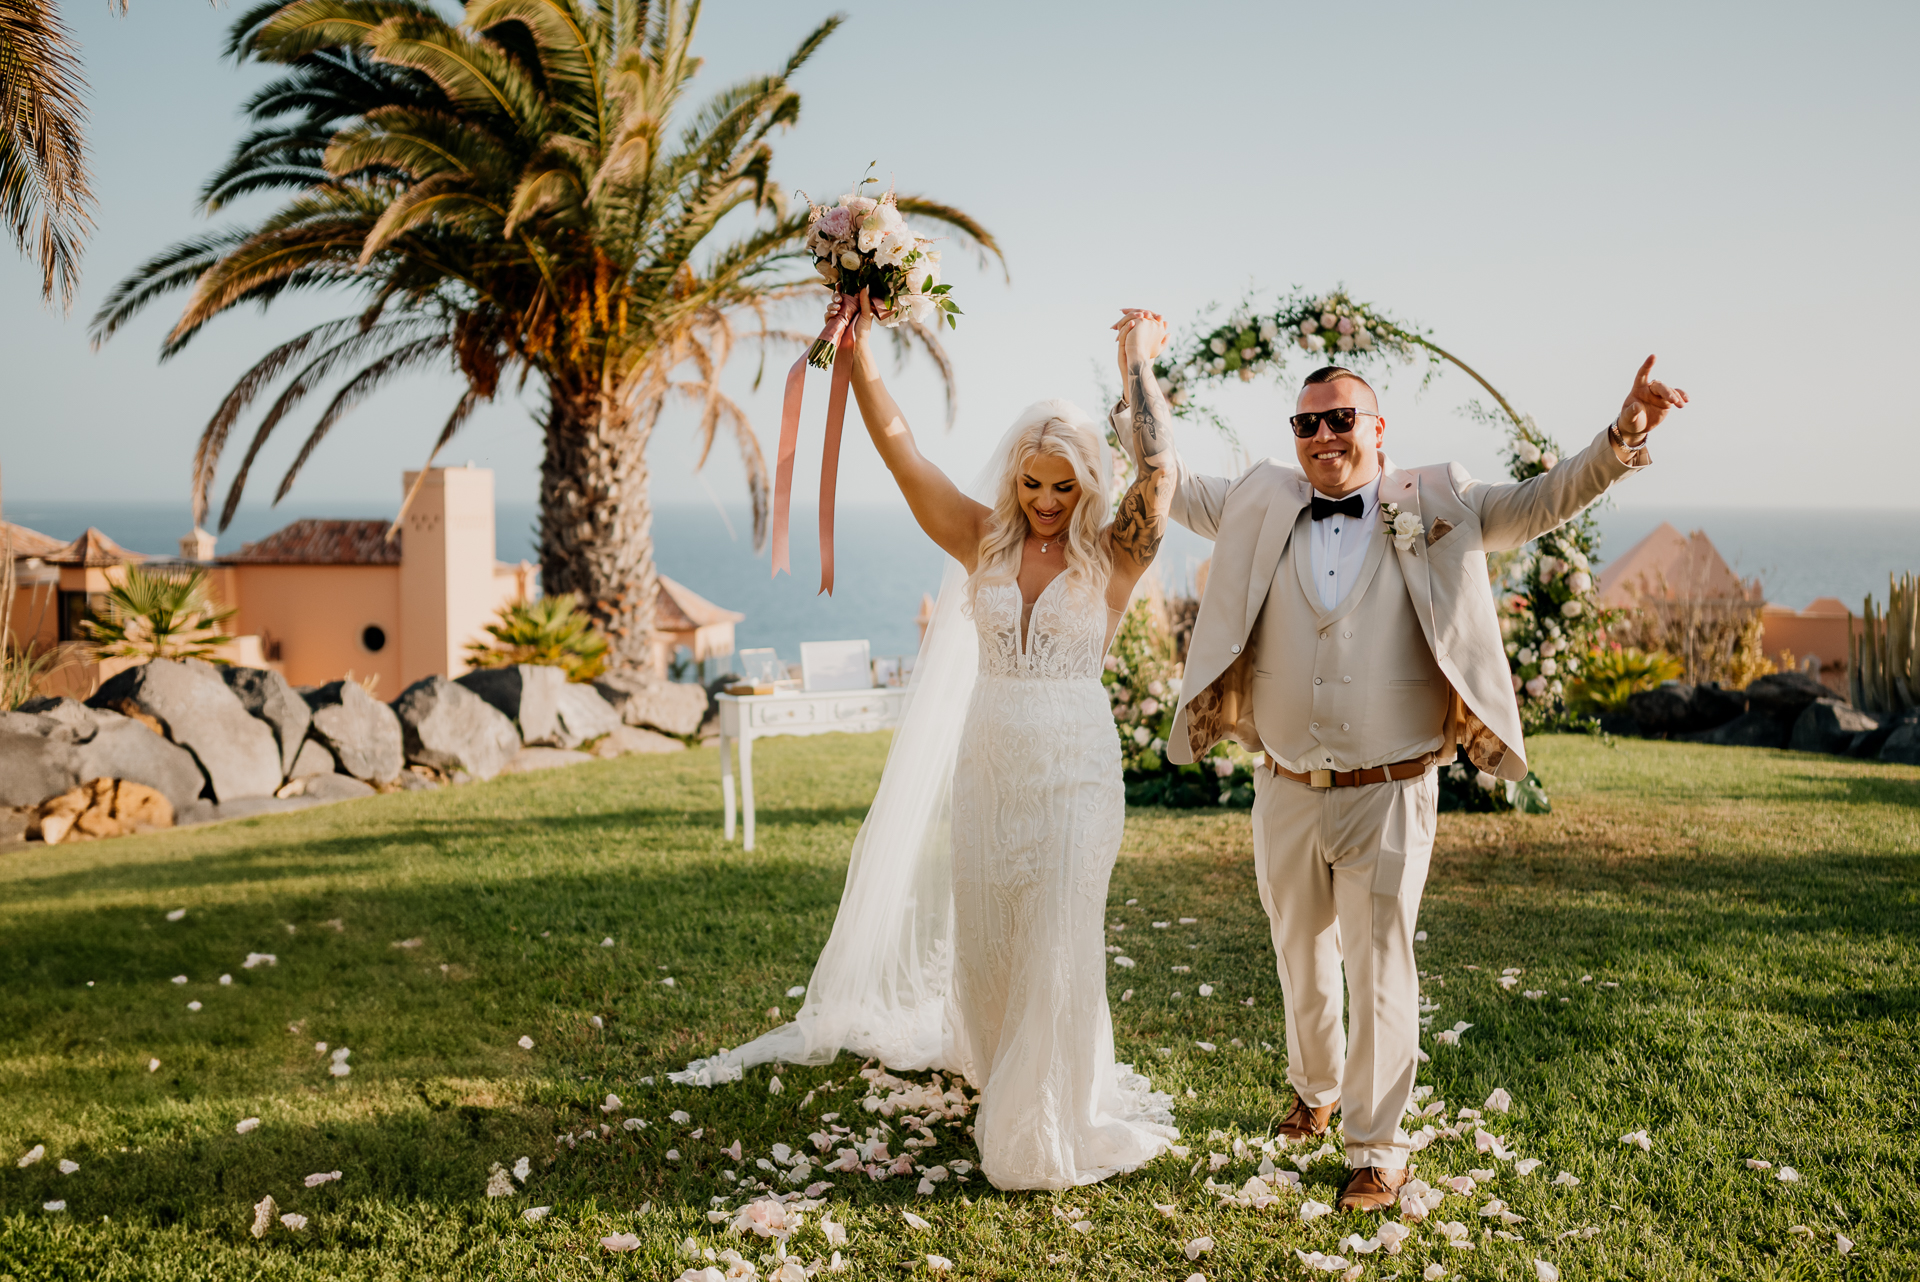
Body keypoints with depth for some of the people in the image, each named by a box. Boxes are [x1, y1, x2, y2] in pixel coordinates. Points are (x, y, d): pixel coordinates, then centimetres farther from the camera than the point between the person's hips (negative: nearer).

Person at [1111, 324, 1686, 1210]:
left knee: (1378, 972, 3)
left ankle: (1377, 1147, 17)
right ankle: (1315, 1087, 45)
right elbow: (1172, 484, 15)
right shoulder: (1263, 507, 4)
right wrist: (1139, 375, 12)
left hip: (1388, 797, -3)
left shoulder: (1432, 510, 0)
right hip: (1286, 795, 3)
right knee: (1302, 960, 20)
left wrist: (1620, 437, -15)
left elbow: (1540, 505, -1)